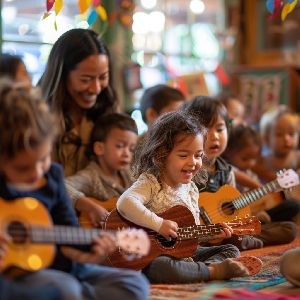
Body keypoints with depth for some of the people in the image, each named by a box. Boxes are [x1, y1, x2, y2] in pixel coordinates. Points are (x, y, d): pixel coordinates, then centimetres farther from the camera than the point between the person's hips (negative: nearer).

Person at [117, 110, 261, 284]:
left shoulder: (191, 189, 9)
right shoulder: (151, 183, -14)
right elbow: (125, 203, -35)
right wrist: (158, 224, -33)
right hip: (152, 256, -8)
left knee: (231, 251, 5)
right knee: (157, 268, -41)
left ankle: (210, 264, -26)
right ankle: (214, 271, -30)